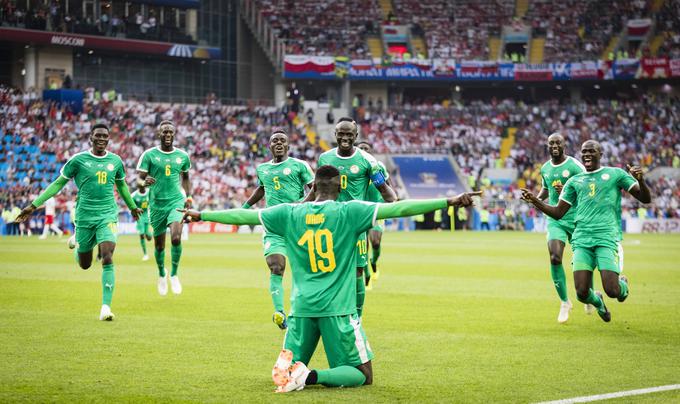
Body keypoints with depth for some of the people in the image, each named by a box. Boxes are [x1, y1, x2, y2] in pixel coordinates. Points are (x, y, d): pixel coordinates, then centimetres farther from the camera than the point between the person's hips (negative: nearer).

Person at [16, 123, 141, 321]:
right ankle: (75, 246, 47)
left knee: (107, 259, -18)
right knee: (84, 264, 9)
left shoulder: (115, 161, 5)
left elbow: (121, 185, 24)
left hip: (108, 216, 1)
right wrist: (34, 205, -2)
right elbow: (58, 183, 2)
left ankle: (106, 307, -17)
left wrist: (132, 206, 38)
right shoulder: (78, 160, -3)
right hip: (85, 216, 0)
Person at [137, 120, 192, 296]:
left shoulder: (182, 156, 4)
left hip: (176, 201, 0)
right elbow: (140, 179, -6)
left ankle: (174, 275, -1)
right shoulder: (149, 155, -4)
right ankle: (162, 274, 38)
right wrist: (144, 182, -29)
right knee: (159, 245, 8)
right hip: (157, 204, 0)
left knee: (176, 238, -22)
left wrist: (188, 197, 10)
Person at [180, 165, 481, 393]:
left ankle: (288, 364, -17)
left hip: (301, 306, 3)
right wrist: (450, 202, -10)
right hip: (338, 308, -3)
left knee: (292, 363, 21)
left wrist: (201, 215, 27)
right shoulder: (349, 212, -5)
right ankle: (312, 377, -23)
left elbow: (243, 215, 13)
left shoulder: (290, 213, 4)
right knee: (362, 375, 5)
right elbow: (398, 208, -10)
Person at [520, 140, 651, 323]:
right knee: (582, 293, -10)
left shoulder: (615, 174, 9)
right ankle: (598, 302, 26)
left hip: (606, 239, -3)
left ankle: (622, 283, 23)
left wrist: (640, 180, -15)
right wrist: (535, 201, 4)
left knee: (612, 291, -15)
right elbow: (558, 213, 19)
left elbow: (645, 199, 6)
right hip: (582, 239, 3)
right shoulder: (575, 181, 18)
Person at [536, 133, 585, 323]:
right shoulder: (545, 169, 9)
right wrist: (537, 199, 7)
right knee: (554, 258, -15)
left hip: (576, 219, -3)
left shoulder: (575, 166, -9)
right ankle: (564, 302, 0)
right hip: (555, 220, 3)